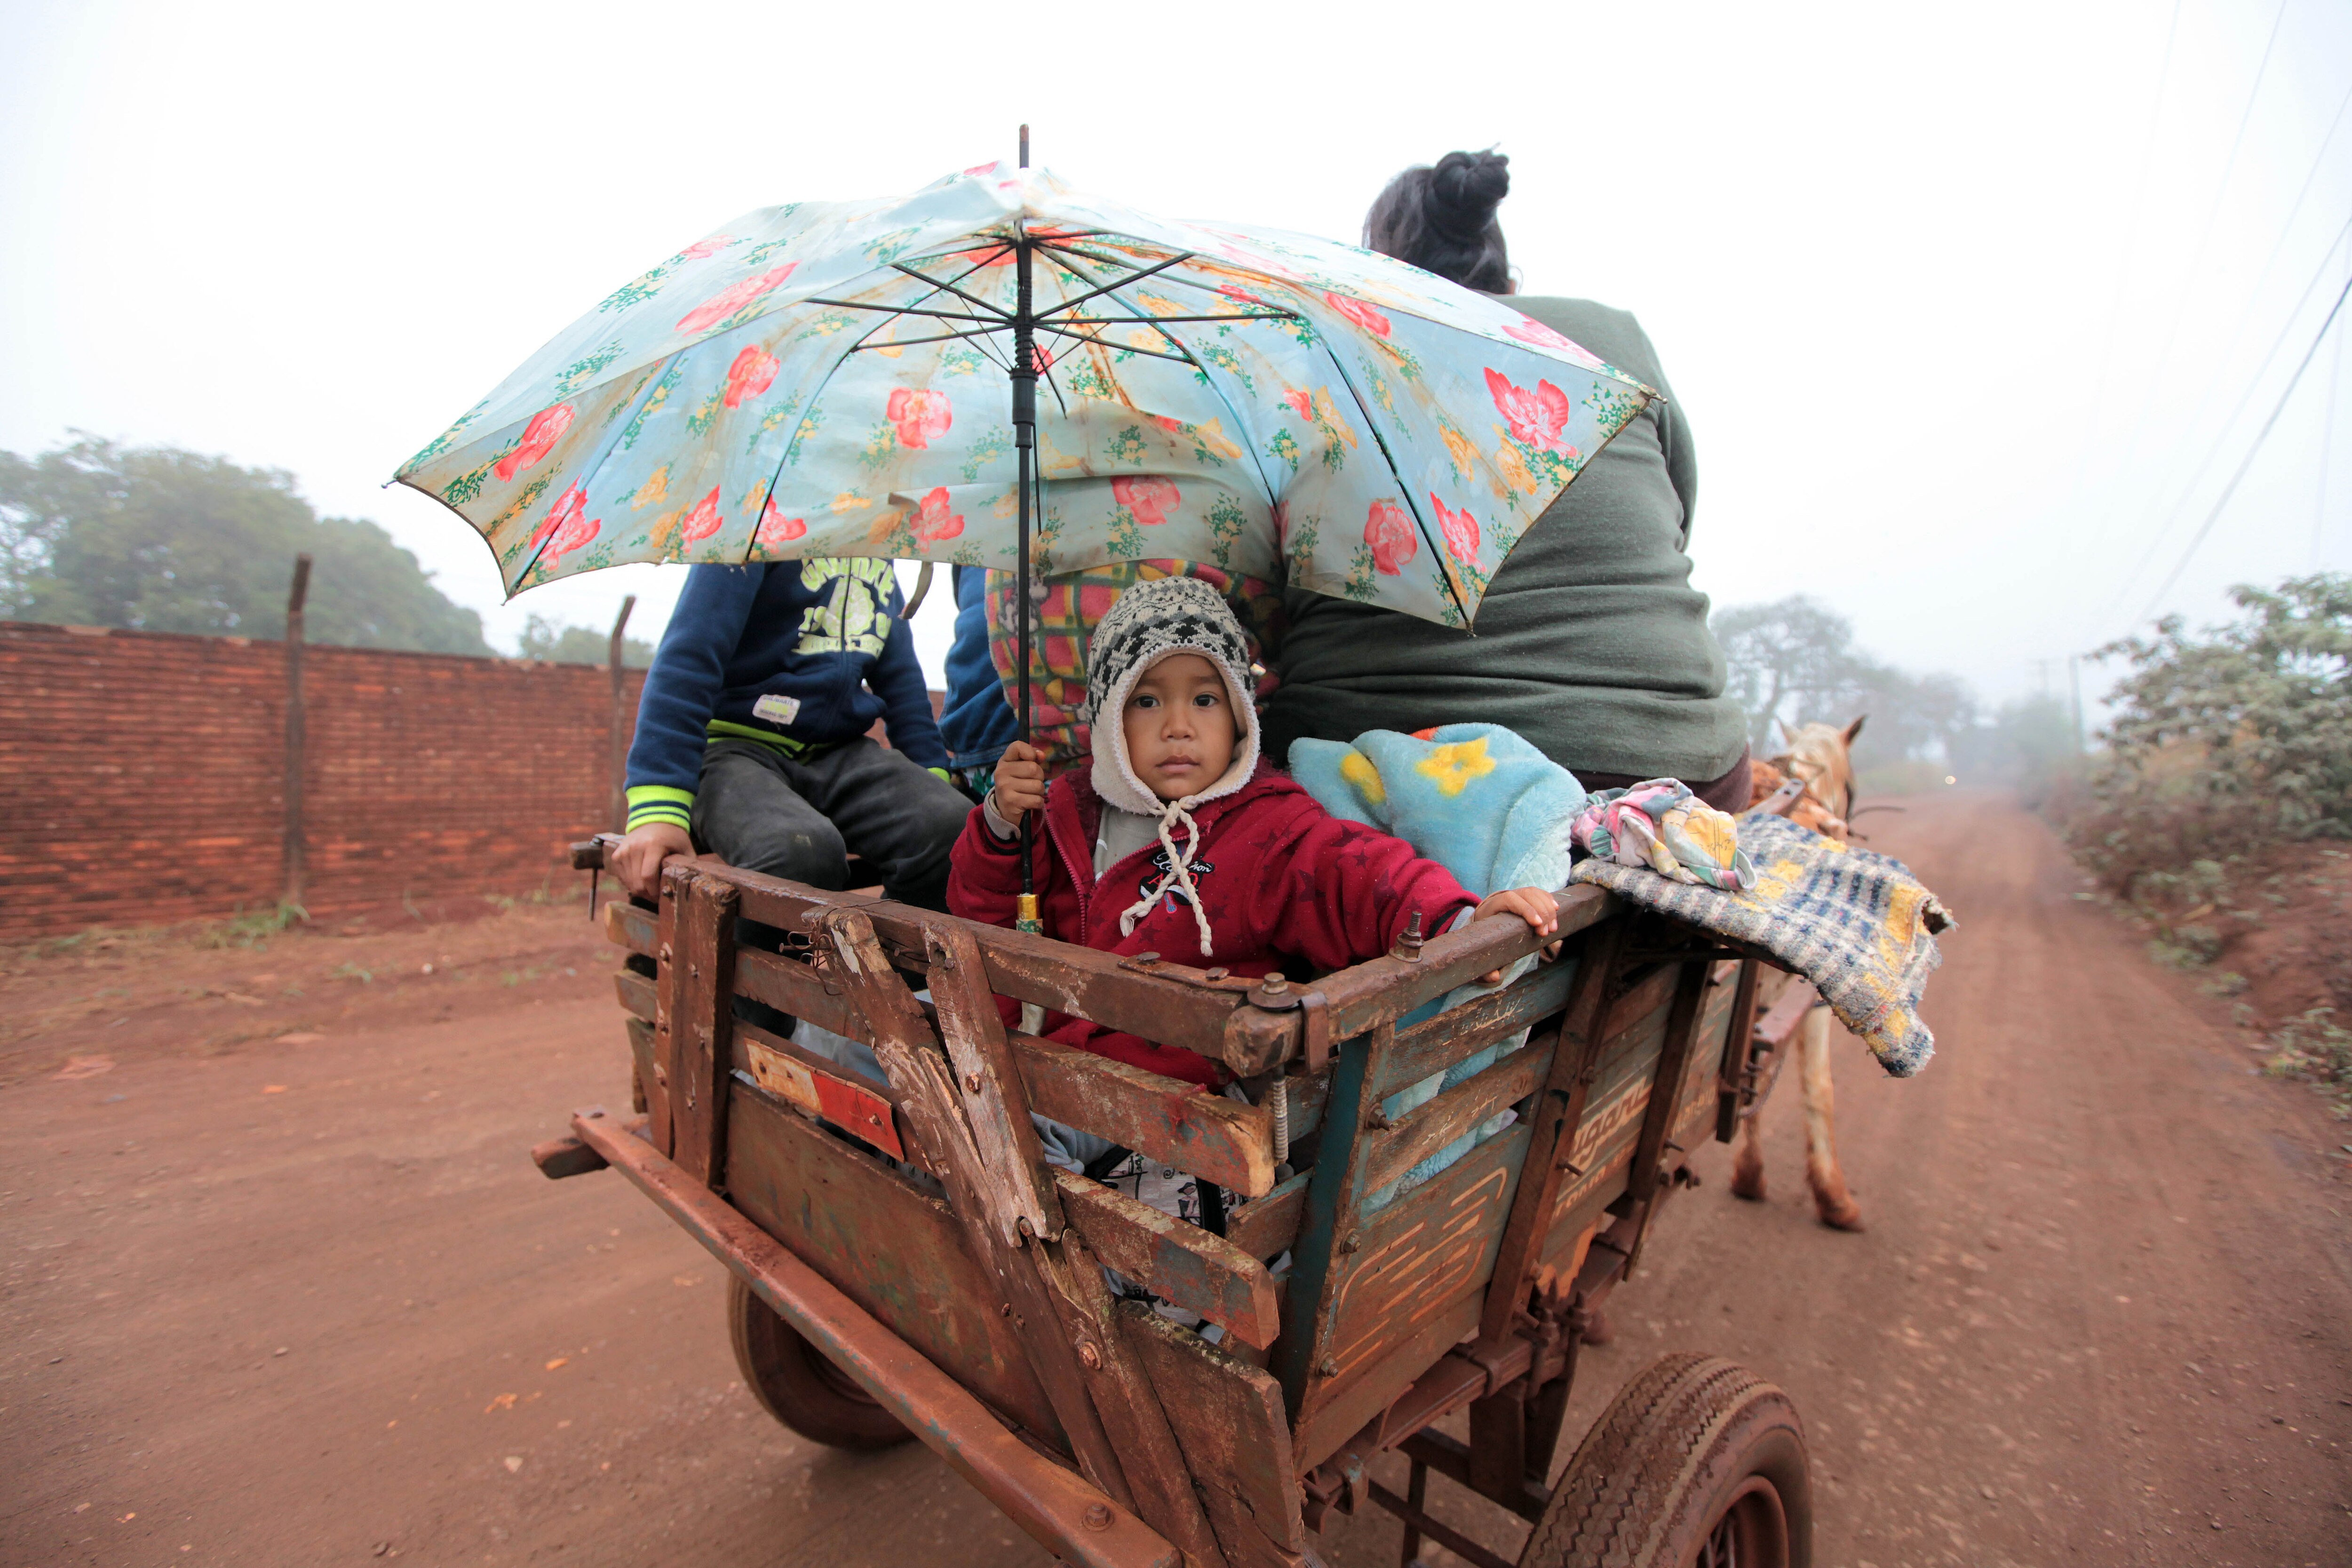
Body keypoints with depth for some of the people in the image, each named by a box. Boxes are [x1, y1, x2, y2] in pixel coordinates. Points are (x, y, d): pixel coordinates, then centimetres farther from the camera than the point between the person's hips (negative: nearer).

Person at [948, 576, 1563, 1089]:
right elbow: (979, 917, 15)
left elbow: (1353, 872, -21)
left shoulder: (1265, 826, -5)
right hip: (1046, 1055, 6)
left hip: (1182, 1084, -5)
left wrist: (1458, 919, -40)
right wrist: (1001, 824, -3)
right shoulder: (1068, 807, 9)